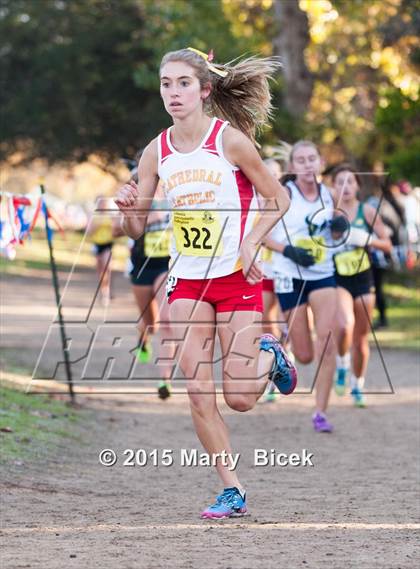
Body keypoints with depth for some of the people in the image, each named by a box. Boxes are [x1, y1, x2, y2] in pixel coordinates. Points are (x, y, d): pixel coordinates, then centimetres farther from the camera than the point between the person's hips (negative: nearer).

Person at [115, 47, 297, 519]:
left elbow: (278, 199, -2)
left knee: (239, 398, -7)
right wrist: (128, 209, -18)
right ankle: (232, 491, 6)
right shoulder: (156, 153, 0)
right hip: (186, 282, 3)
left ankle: (268, 355, 28)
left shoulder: (230, 139, -11)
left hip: (237, 279, -3)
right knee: (198, 393, -6)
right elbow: (136, 229, 4)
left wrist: (250, 245, -16)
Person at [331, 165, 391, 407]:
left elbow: (387, 245, 2)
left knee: (361, 338, 7)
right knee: (345, 325, -28)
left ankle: (358, 386, 26)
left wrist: (367, 240, -16)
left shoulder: (367, 211, 0)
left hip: (363, 279, 1)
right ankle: (342, 365, 0)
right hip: (337, 279, -1)